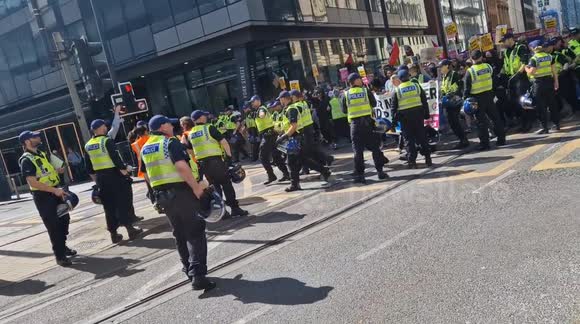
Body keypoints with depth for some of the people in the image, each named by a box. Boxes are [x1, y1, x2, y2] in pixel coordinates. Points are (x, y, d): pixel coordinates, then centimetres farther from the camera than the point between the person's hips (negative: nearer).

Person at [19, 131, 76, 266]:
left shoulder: (42, 154, 12)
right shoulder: (26, 160, -16)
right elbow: (33, 182, -23)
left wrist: (59, 170, 5)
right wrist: (55, 190, -26)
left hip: (54, 193, 9)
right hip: (42, 196, -9)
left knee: (64, 219, 18)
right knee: (53, 226, -4)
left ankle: (62, 246, 36)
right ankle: (59, 256, 5)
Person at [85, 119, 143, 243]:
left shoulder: (88, 145, 10)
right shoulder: (107, 141, -10)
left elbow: (88, 166, 14)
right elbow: (116, 158, -18)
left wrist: (95, 179, 22)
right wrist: (125, 171, -13)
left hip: (100, 177, 6)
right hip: (113, 175, -6)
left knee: (109, 206, 11)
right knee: (123, 203, 3)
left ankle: (114, 234, 14)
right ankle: (130, 229, 4)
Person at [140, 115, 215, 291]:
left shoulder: (145, 148, 13)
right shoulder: (171, 142, -11)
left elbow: (147, 175, 19)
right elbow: (181, 166, -25)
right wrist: (196, 187, -20)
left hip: (162, 195, 7)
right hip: (182, 191, -7)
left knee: (180, 234, 20)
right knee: (195, 234, -3)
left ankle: (189, 269, 30)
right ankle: (198, 275, -10)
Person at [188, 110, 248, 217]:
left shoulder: (191, 134, 13)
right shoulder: (209, 128, -5)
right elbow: (223, 142, -9)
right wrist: (229, 155, 0)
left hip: (202, 163, 6)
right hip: (215, 160, -5)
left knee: (214, 186, 14)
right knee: (226, 184, 2)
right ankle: (235, 208, 1)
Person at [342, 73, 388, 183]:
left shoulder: (346, 94, 3)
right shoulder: (366, 91, 0)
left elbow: (344, 110, 7)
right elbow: (374, 104, 5)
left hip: (355, 124, 1)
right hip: (367, 122, -1)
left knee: (358, 150, 4)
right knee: (375, 147, 8)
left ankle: (359, 174, 2)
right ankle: (380, 171, 9)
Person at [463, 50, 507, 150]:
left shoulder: (469, 71, -12)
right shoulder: (488, 66, 1)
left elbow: (466, 88, -11)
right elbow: (493, 79, 11)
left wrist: (465, 99, -4)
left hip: (477, 98, -4)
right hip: (489, 95, 4)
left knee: (481, 121, 0)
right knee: (495, 117, 14)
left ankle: (484, 143, 1)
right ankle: (501, 139, 20)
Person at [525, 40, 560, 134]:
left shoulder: (534, 59, -11)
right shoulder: (549, 56, 7)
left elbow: (531, 72, -20)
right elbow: (554, 70, 8)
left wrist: (526, 68, 0)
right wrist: (556, 81, 13)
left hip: (538, 83, -6)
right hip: (549, 81, 6)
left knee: (541, 106, 0)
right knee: (552, 103, 15)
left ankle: (545, 128, 1)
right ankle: (557, 124, 22)